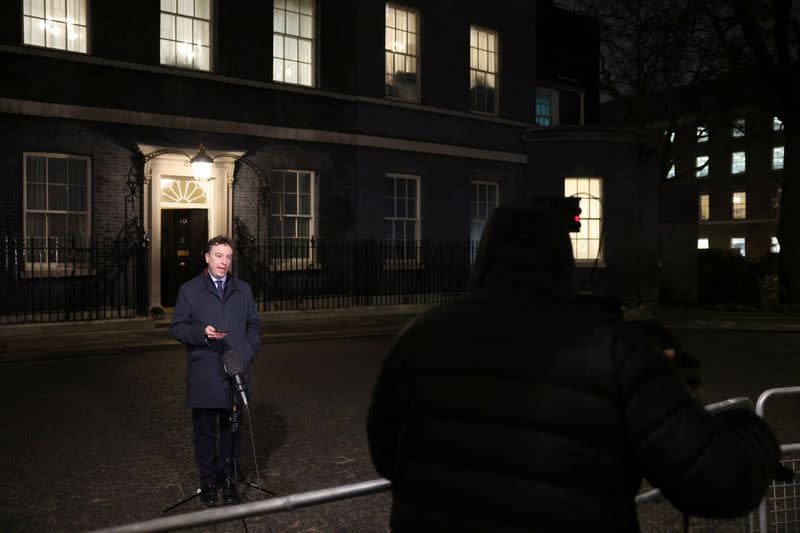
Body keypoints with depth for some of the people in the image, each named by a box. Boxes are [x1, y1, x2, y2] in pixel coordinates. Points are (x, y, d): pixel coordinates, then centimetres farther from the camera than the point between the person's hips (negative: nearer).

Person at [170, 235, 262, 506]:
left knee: (232, 429, 8)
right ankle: (208, 481, 21)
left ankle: (229, 479, 22)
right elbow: (176, 327, 3)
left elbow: (254, 325, 14)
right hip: (204, 376, -2)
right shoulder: (189, 290, 5)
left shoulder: (243, 290, 12)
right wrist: (201, 333, -16)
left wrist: (247, 353, -1)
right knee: (205, 431, 6)